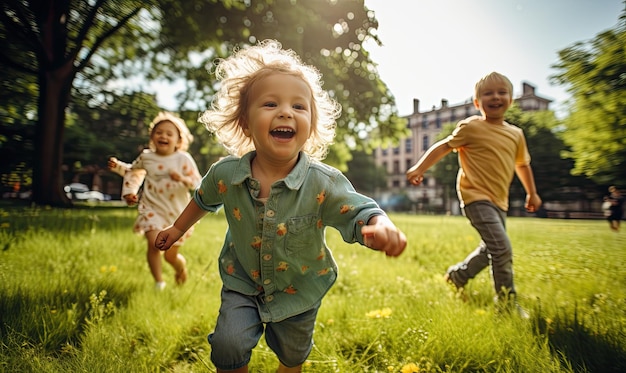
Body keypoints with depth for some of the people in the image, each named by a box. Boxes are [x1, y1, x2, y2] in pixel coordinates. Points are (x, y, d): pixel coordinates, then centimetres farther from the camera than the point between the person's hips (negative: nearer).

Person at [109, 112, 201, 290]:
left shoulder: (183, 159, -9)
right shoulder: (146, 156, 0)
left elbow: (198, 183, -11)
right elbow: (133, 170, 21)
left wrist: (183, 179, -28)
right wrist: (117, 166, 5)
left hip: (177, 213, -1)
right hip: (152, 209, 1)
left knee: (171, 256, 8)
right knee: (154, 243, -23)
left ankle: (181, 266, 45)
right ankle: (159, 282, -3)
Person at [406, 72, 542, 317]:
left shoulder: (516, 134, 9)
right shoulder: (471, 127, -7)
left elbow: (522, 164, 22)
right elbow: (443, 146, -5)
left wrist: (532, 193, 28)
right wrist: (419, 168, -14)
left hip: (499, 201, 8)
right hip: (476, 197, -8)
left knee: (489, 250, 18)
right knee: (502, 248, -15)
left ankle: (457, 275, 39)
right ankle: (507, 301, 0)